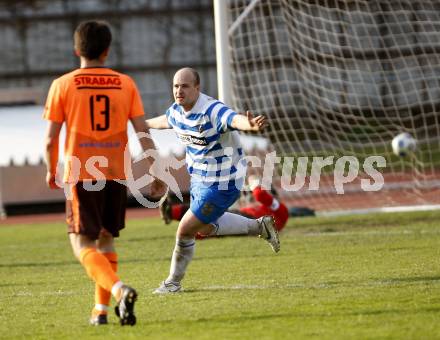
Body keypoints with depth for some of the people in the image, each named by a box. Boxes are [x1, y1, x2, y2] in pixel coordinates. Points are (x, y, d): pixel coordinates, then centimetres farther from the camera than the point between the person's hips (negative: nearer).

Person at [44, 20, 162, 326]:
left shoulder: (63, 85, -2)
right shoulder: (125, 84, 4)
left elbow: (51, 138, -2)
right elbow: (142, 132, -2)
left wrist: (51, 171, 14)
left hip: (81, 175, -3)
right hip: (116, 175, 3)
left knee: (83, 244, -2)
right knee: (106, 240, 19)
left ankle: (119, 290, -27)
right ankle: (101, 309, 18)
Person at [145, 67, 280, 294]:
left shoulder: (212, 111, -30)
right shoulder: (176, 111, -3)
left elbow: (235, 120, -51)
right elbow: (165, 121, 23)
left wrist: (250, 124, -74)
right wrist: (146, 124, 42)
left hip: (221, 184, -9)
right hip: (199, 179, 9)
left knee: (185, 230, -4)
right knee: (206, 228, 26)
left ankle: (174, 281, 19)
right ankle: (259, 226, 38)